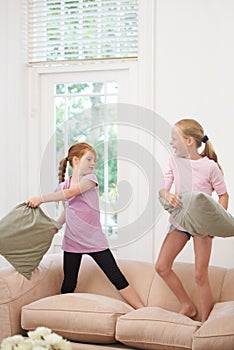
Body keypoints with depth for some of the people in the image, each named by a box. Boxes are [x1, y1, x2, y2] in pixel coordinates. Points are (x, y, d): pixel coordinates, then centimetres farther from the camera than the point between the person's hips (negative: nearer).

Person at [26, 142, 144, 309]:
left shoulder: (90, 179, -5)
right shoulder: (63, 186, 7)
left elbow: (70, 193, -20)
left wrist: (41, 198, -22)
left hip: (95, 240, -3)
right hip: (72, 241, 3)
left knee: (117, 278, -3)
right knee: (68, 285, 4)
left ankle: (143, 311, 3)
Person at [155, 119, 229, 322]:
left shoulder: (209, 166, -14)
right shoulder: (174, 162, -1)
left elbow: (223, 194, -6)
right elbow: (162, 189, -2)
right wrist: (168, 196, -26)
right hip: (179, 221, 5)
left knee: (200, 275, -1)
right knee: (162, 267, 2)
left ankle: (205, 322, 14)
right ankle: (187, 306, 19)